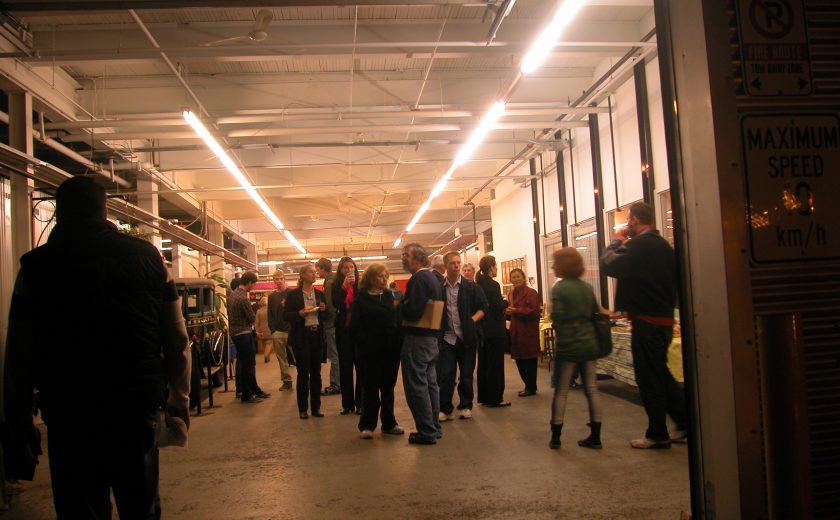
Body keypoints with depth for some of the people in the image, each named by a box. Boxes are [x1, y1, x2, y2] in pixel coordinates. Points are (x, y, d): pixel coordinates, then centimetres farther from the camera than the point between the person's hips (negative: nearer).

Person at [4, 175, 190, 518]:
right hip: (139, 408, 1)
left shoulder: (36, 267, -2)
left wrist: (19, 425, 6)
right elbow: (177, 340, 1)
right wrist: (179, 402, 10)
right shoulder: (147, 256, 2)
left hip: (70, 416, -1)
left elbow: (19, 356, -3)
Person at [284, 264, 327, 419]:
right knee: (303, 373, 0)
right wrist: (300, 313, -18)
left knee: (316, 373, 8)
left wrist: (323, 310, -4)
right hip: (301, 337, -4)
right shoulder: (293, 294, -2)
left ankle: (316, 407, 17)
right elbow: (286, 315, -3)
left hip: (317, 335, 4)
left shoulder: (319, 294, 11)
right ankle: (303, 408, 11)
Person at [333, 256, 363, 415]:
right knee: (345, 366, 3)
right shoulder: (336, 286, 4)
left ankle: (360, 403, 2)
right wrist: (344, 286, -20)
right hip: (343, 329, 1)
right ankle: (347, 404, 8)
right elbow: (335, 303, -11)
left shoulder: (360, 284, 2)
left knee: (360, 365, -4)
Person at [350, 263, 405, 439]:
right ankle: (366, 425, 14)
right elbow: (355, 327, -6)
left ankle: (389, 423, 22)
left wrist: (397, 341, -4)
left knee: (388, 387, 12)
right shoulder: (361, 298, -2)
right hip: (371, 351, -4)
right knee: (371, 388, 3)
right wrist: (364, 344, -15)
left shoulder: (389, 296, 10)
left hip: (391, 350, 4)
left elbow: (396, 319, 8)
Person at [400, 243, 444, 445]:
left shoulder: (418, 279, -17)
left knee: (416, 385, -3)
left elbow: (413, 311, -26)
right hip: (432, 337, 10)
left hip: (417, 338, -10)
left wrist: (398, 305, -7)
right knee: (430, 382, 16)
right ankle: (434, 427, 24)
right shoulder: (432, 278, 14)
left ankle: (426, 432, 2)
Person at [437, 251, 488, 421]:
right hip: (447, 337, 0)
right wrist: (437, 326, -4)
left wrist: (472, 320, -11)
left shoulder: (471, 287, 0)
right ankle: (445, 409, 10)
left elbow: (483, 307, 2)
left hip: (467, 337, 0)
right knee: (445, 375, 0)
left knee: (466, 375, 9)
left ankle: (465, 406, 24)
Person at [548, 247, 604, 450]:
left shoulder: (559, 287, -11)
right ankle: (595, 436, 14)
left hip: (567, 345, -5)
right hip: (589, 343, 5)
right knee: (592, 389, 9)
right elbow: (595, 311, 7)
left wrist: (559, 330, 3)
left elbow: (557, 316, -17)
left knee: (561, 392, 5)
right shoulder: (587, 287, 5)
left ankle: (555, 437, 11)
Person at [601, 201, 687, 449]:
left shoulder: (639, 245, -18)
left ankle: (657, 434, 11)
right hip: (664, 319, 9)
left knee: (649, 377, 1)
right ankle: (684, 421, 24)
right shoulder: (664, 245, 10)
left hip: (646, 321, -9)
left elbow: (608, 265, -14)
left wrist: (617, 240, 0)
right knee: (660, 373, 20)